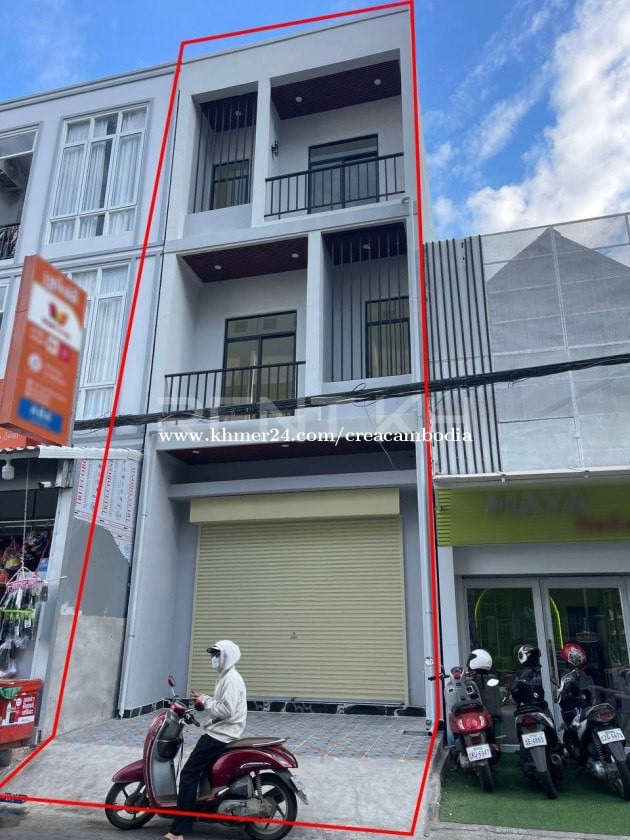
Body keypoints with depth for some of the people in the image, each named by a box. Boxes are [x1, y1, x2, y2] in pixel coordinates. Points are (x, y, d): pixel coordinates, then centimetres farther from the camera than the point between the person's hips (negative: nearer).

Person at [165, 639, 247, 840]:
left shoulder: (231, 679, -17)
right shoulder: (227, 677, 16)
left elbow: (226, 710, -26)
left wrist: (204, 700, -17)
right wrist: (204, 701, 7)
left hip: (220, 735, -11)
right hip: (220, 733, 11)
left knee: (189, 773, -12)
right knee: (196, 770, 20)